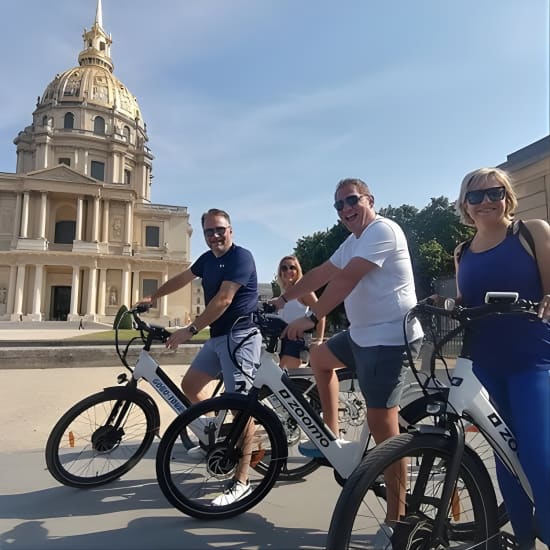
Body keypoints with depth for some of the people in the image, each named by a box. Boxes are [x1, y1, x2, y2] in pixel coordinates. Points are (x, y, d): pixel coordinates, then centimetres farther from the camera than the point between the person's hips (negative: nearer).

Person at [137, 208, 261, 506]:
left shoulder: (241, 257, -14)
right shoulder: (208, 259, 12)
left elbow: (223, 300, -23)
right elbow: (182, 278, 28)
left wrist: (190, 330, -24)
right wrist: (152, 297, 36)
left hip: (239, 336, -9)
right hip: (217, 336, 9)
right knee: (190, 385, 16)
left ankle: (241, 482, 1)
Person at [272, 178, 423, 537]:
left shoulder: (382, 230, -14)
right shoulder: (353, 242, 17)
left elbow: (346, 280, -24)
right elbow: (321, 273, 22)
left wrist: (311, 318, -24)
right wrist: (285, 298, 25)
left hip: (390, 338, -10)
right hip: (363, 334, 10)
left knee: (381, 423, -8)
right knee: (320, 358, 25)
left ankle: (397, 516, 9)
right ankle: (332, 436, 31)